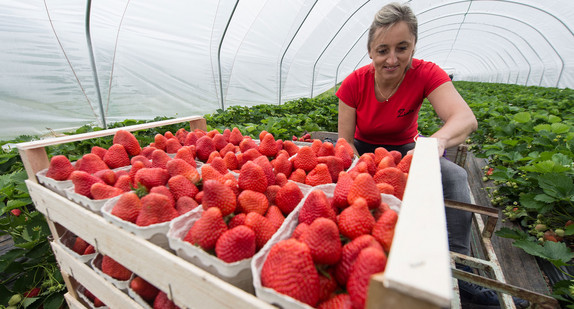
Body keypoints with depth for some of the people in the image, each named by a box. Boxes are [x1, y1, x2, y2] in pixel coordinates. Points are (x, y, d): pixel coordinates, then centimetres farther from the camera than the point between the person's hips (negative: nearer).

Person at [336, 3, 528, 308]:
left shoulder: (425, 74, -18)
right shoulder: (354, 83, -19)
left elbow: (466, 117, -34)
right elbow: (345, 142, -18)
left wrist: (439, 139, -58)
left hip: (405, 149, 1)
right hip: (364, 151, 0)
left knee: (455, 176, -24)